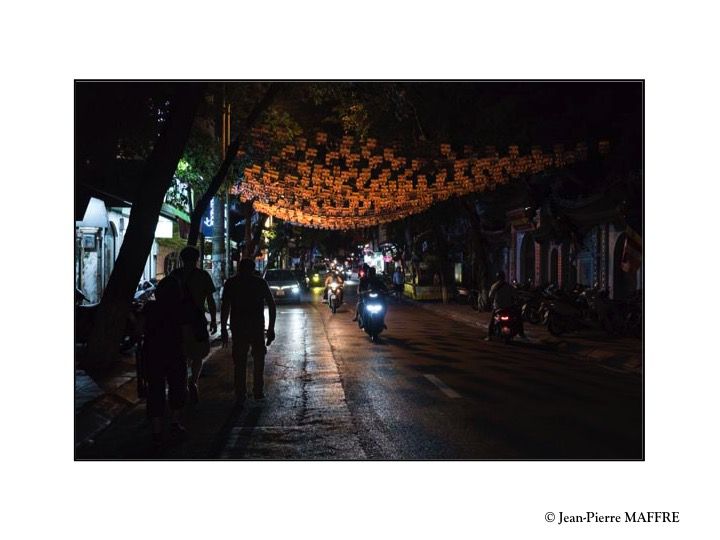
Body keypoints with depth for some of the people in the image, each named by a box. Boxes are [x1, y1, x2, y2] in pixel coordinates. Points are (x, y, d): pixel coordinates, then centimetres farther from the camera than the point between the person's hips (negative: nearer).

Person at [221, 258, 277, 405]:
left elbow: (225, 307, -3)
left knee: (239, 362, 7)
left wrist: (223, 329, 0)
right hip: (257, 327, 0)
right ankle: (258, 391, 14)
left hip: (237, 327, 0)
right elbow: (272, 305, 3)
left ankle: (240, 396, 6)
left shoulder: (231, 283, 4)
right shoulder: (260, 282, 6)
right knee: (258, 359, 17)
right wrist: (271, 328, 6)